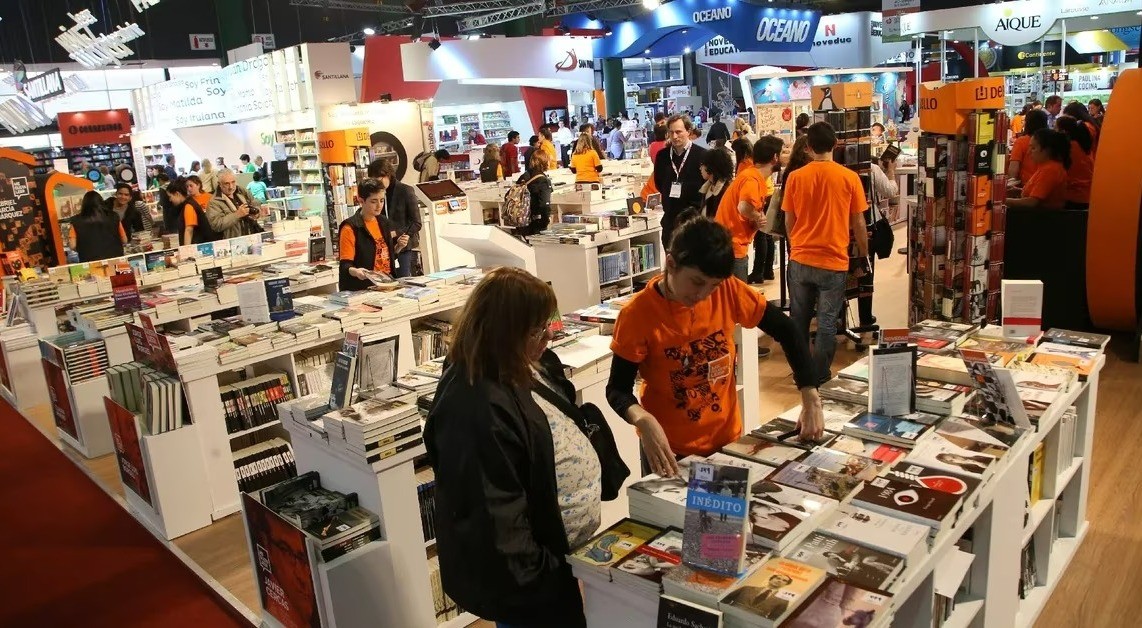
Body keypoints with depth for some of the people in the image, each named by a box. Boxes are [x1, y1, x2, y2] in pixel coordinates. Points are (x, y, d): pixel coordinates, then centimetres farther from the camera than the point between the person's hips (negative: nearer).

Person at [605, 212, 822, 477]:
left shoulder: (729, 291, -13)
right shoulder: (637, 315, -21)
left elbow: (785, 331, -2)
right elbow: (617, 390, -16)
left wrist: (811, 401, -9)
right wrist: (644, 422, -37)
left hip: (727, 438, 4)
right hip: (670, 449, -3)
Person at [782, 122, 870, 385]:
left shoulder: (795, 177, -2)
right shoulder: (849, 178, -6)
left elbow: (789, 222, 6)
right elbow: (859, 224, -1)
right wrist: (864, 256, 13)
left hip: (800, 260, 2)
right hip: (834, 262, -2)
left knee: (799, 319, 15)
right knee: (827, 322, 7)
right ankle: (819, 377, 13)